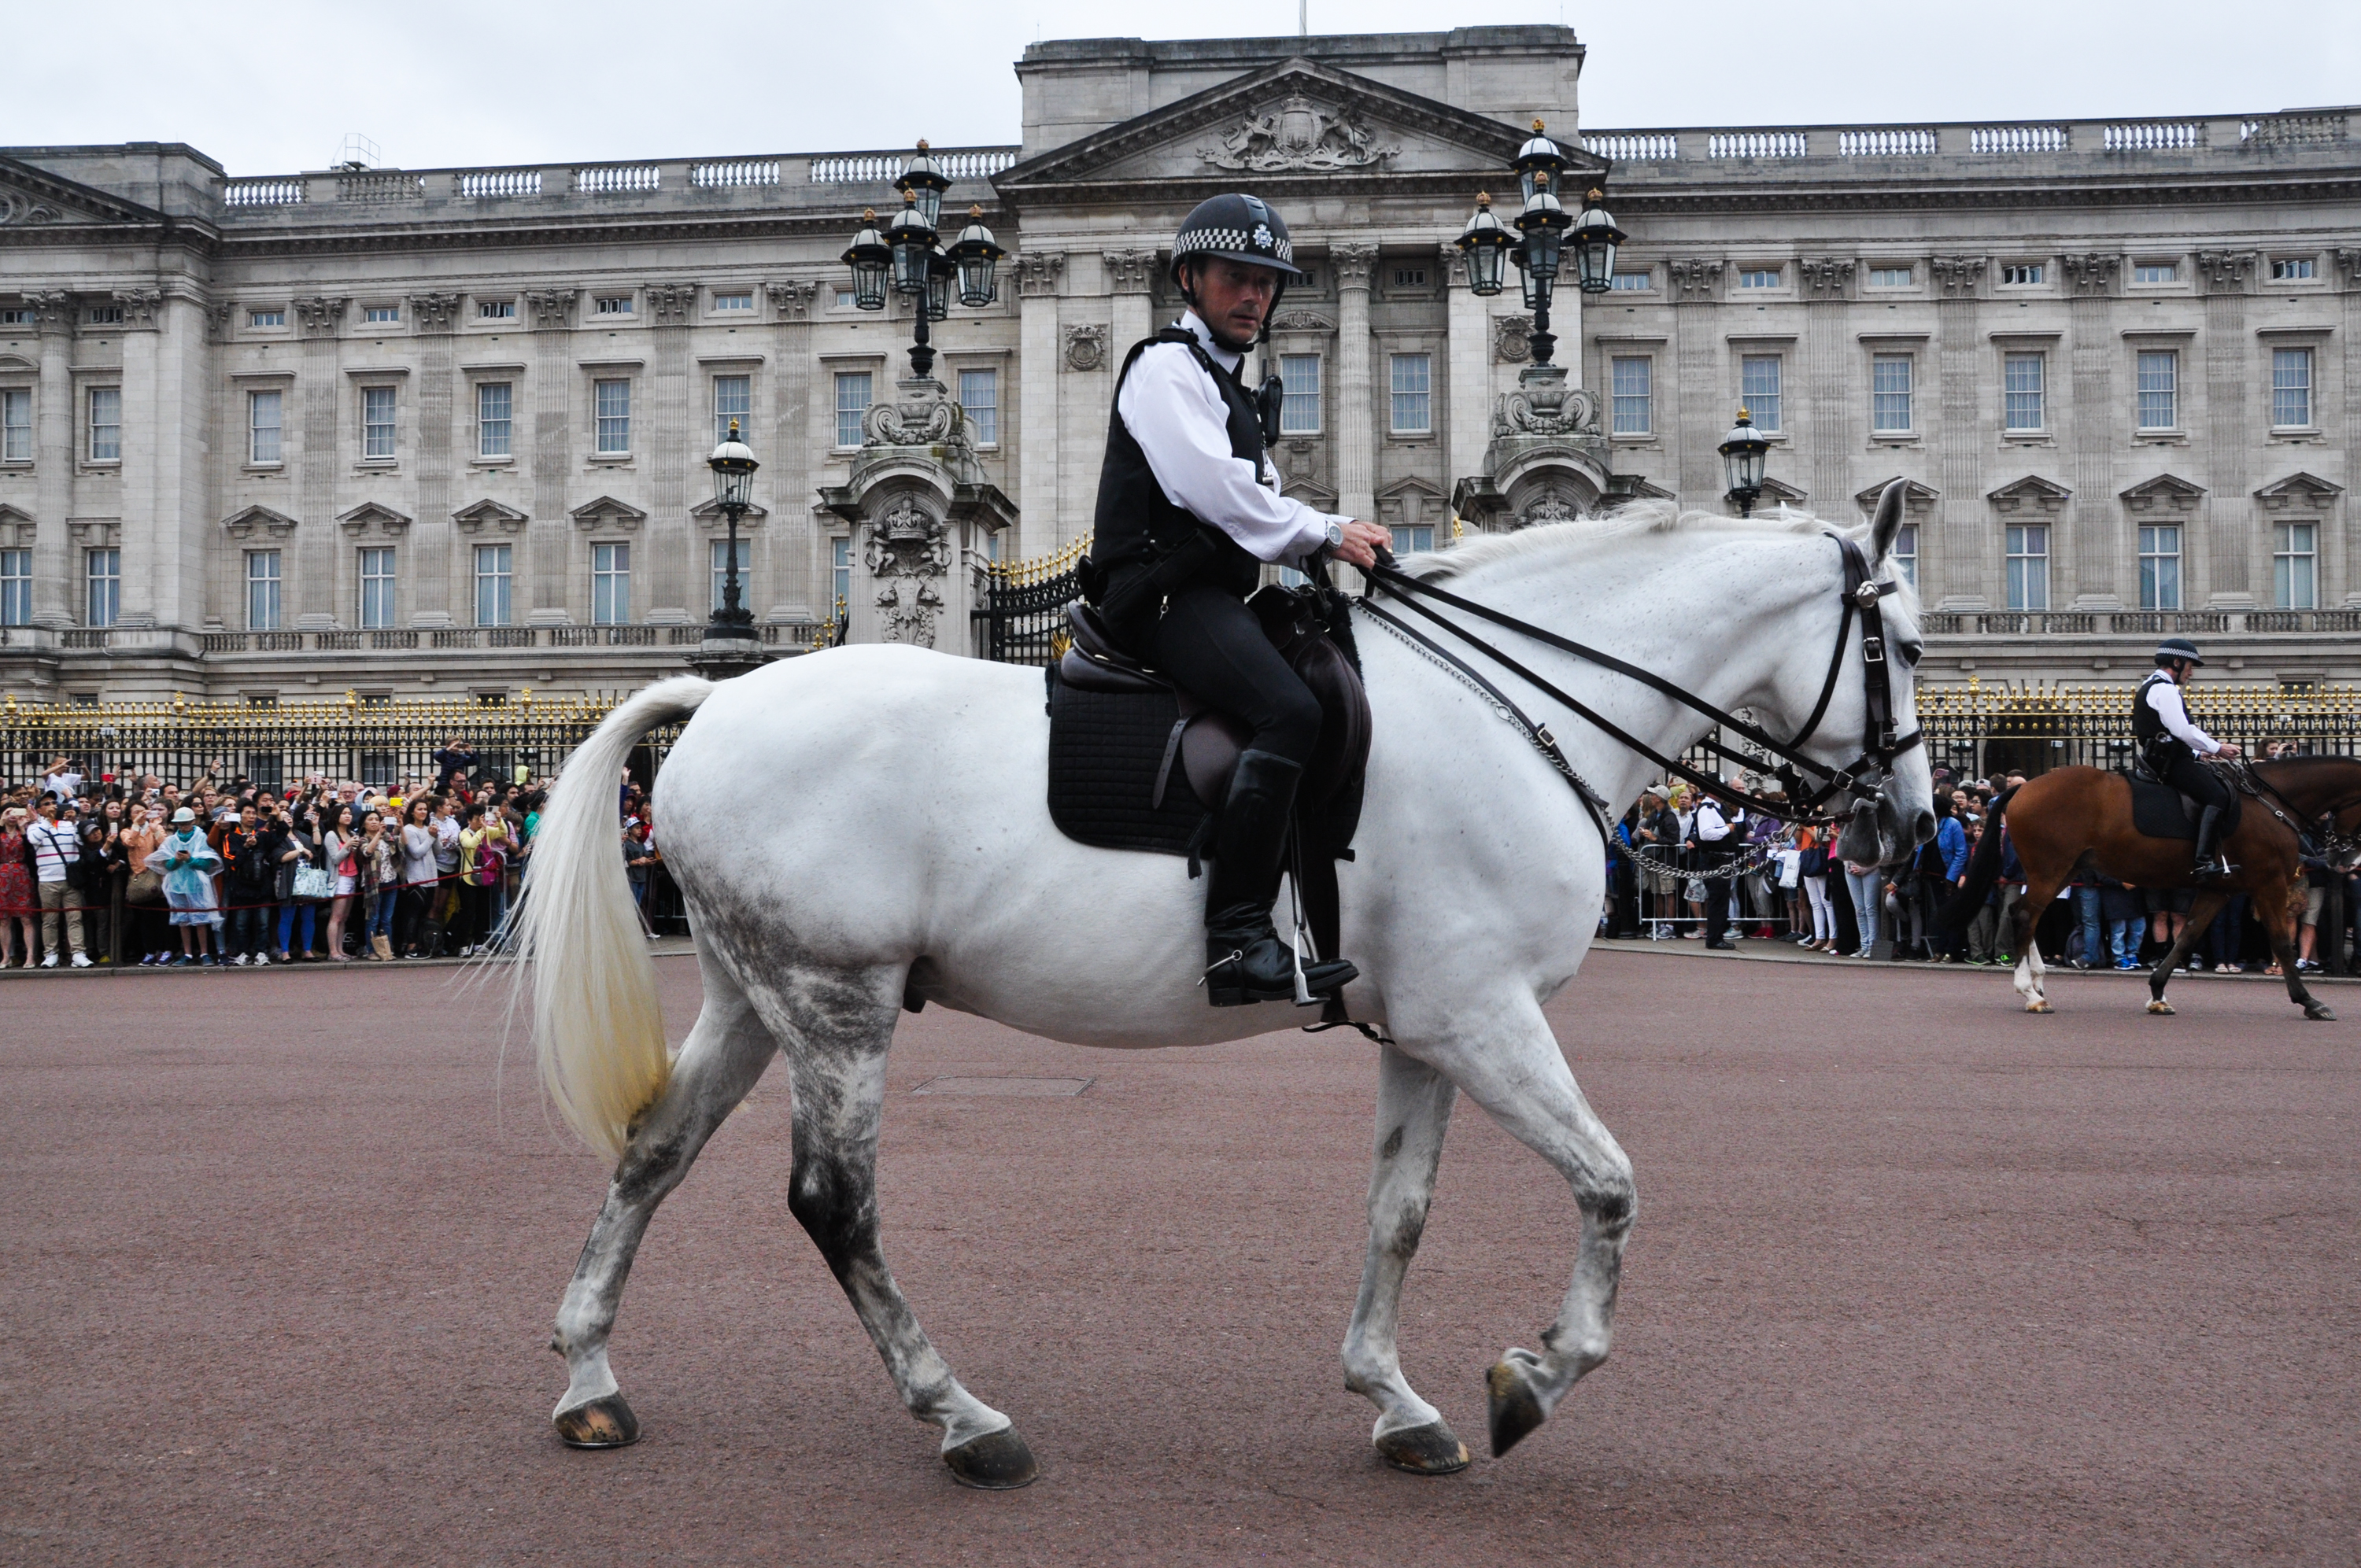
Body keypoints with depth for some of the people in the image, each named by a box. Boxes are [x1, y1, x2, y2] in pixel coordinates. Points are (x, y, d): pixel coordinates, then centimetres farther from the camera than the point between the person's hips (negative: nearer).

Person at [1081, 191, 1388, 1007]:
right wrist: (1326, 534, -10)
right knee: (1289, 709, -31)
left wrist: (1339, 535, 6)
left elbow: (1260, 506, 25)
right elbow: (1212, 489, -16)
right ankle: (1236, 938, -36)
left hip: (1209, 594, 11)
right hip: (1165, 593, -11)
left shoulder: (1225, 385, 29)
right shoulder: (1166, 365, -3)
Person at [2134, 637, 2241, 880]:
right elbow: (2182, 731, -20)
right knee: (2217, 796, -21)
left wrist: (2201, 752, 21)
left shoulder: (2151, 687, 23)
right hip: (2171, 760, -11)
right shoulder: (2164, 689, -11)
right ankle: (2204, 862, -32)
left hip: (2161, 758, 11)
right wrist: (2216, 748, -11)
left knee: (2222, 784, 15)